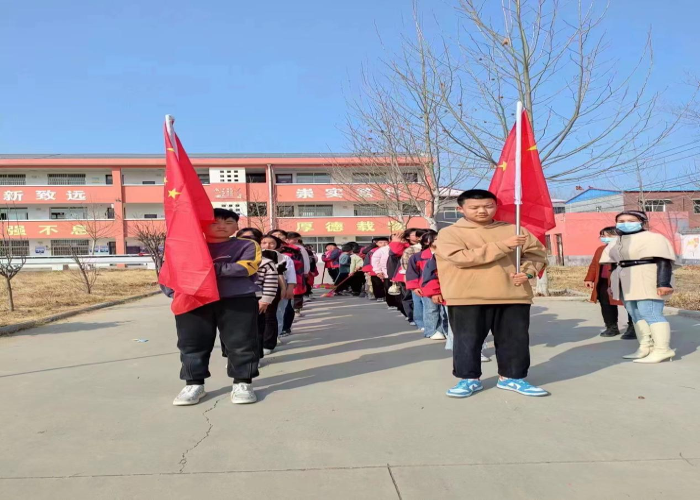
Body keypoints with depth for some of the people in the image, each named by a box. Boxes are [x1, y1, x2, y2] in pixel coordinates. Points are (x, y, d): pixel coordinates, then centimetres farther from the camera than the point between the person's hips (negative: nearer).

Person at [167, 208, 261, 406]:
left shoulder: (247, 245, 5)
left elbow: (246, 267, -13)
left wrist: (215, 268, -17)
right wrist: (174, 291, -13)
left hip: (237, 301, -2)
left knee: (241, 342, 2)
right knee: (192, 344, 7)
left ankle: (242, 382, 16)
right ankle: (194, 383, 21)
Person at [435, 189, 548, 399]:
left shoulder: (514, 230, 11)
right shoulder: (449, 233, -2)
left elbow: (537, 252, 17)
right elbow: (461, 257, -17)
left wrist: (528, 271, -5)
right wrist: (503, 246, -16)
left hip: (513, 296, 3)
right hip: (467, 298, -3)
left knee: (515, 339, 9)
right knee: (468, 340, 4)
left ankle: (511, 377, 26)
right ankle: (469, 379, 20)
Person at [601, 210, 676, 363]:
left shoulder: (652, 238, -8)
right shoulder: (617, 243, 17)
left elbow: (664, 261, -15)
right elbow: (615, 264, 19)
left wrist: (663, 283, -23)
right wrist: (613, 285, 18)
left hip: (648, 280, -9)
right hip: (627, 283, 9)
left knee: (650, 313, -13)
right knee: (635, 314, 6)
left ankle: (663, 349, -11)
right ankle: (646, 347, 10)